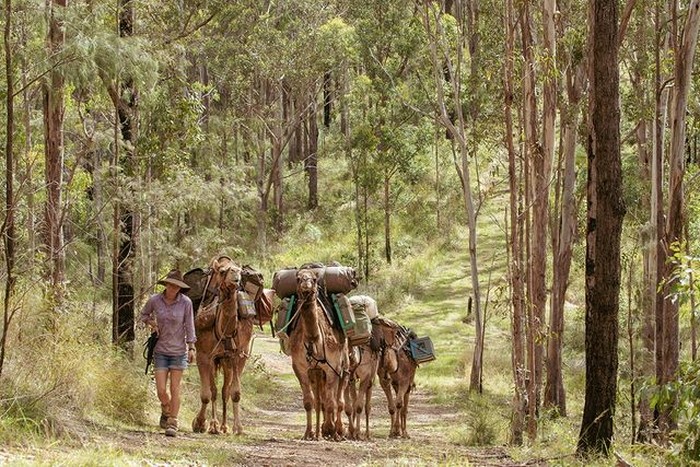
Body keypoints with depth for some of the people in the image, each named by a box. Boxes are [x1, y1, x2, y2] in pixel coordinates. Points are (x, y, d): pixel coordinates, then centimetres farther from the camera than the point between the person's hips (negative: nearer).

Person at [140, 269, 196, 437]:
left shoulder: (186, 302, -10)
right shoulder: (155, 300, -5)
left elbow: (189, 326, -4)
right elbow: (144, 314, 14)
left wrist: (191, 348, -8)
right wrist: (150, 322, -5)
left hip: (179, 351, -1)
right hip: (161, 350, 1)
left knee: (175, 388, 1)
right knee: (161, 390, -2)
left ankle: (173, 423, 11)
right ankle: (166, 411, 29)